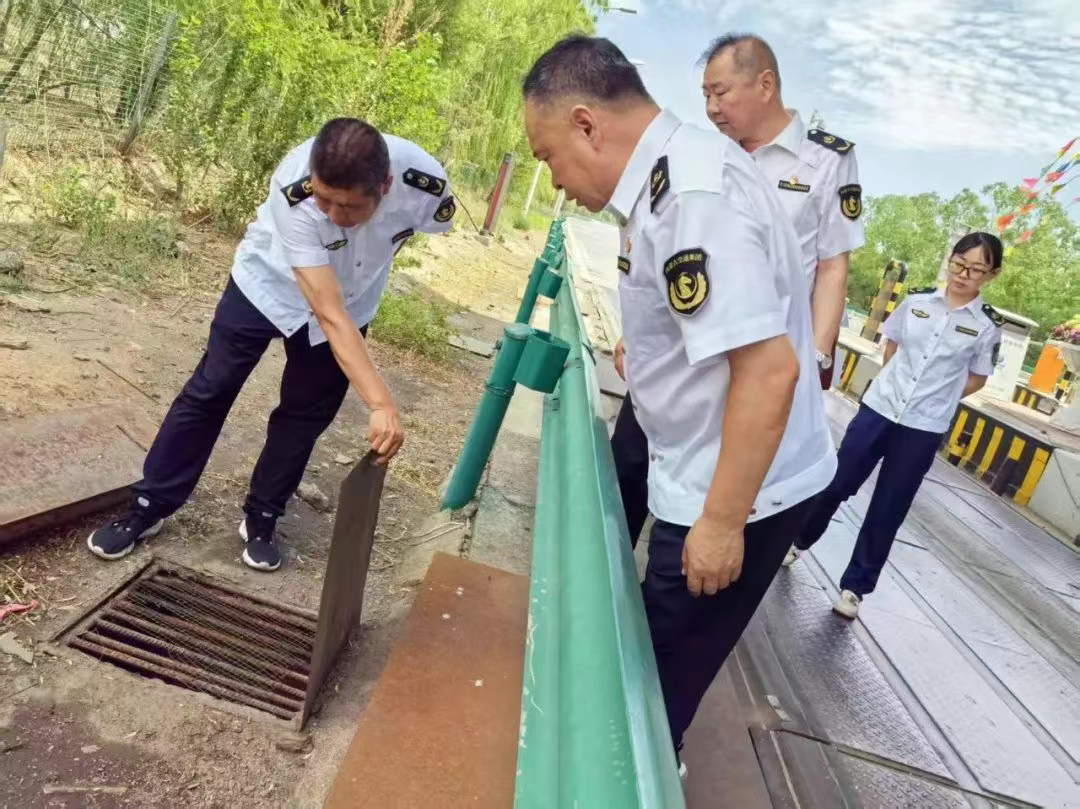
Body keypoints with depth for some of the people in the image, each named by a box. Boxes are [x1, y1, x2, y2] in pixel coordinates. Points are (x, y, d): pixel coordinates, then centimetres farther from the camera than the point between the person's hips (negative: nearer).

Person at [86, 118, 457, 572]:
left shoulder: (425, 187, -34)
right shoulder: (293, 190, -41)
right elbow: (329, 315, -43)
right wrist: (380, 403, -50)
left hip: (350, 299, 2)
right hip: (269, 282, -2)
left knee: (306, 414, 5)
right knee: (208, 392, 2)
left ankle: (261, 520, 24)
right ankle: (148, 507, 18)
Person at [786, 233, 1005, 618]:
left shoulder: (987, 326, -5)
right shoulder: (917, 300, -1)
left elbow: (976, 380, 7)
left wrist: (936, 400, 5)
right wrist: (899, 386, 8)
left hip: (924, 430, -1)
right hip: (878, 409, 2)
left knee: (887, 512, 7)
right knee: (834, 484, 10)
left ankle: (855, 586, 22)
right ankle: (798, 541, 35)